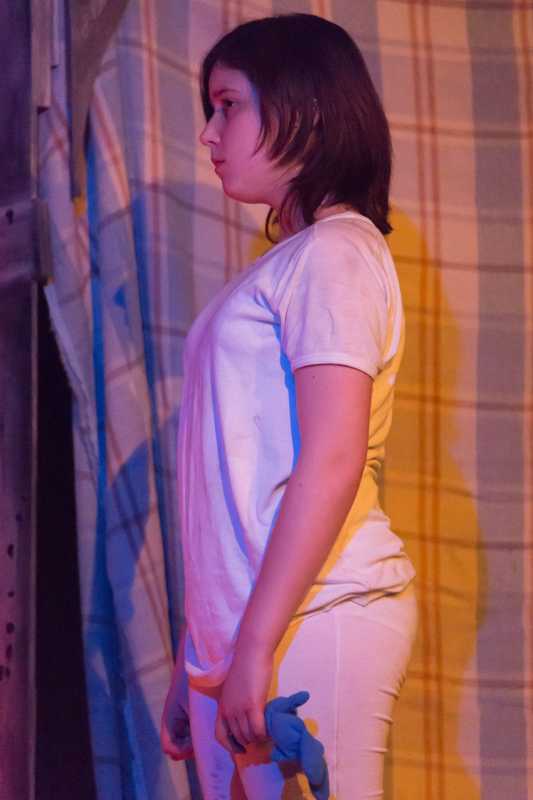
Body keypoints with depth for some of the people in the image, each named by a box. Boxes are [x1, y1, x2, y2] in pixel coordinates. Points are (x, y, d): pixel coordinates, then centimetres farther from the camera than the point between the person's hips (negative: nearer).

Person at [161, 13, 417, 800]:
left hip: (312, 618, -8)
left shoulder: (334, 254, -6)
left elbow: (333, 461, -17)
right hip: (241, 628, 8)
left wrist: (256, 647, -20)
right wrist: (198, 661, 17)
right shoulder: (285, 266, 20)